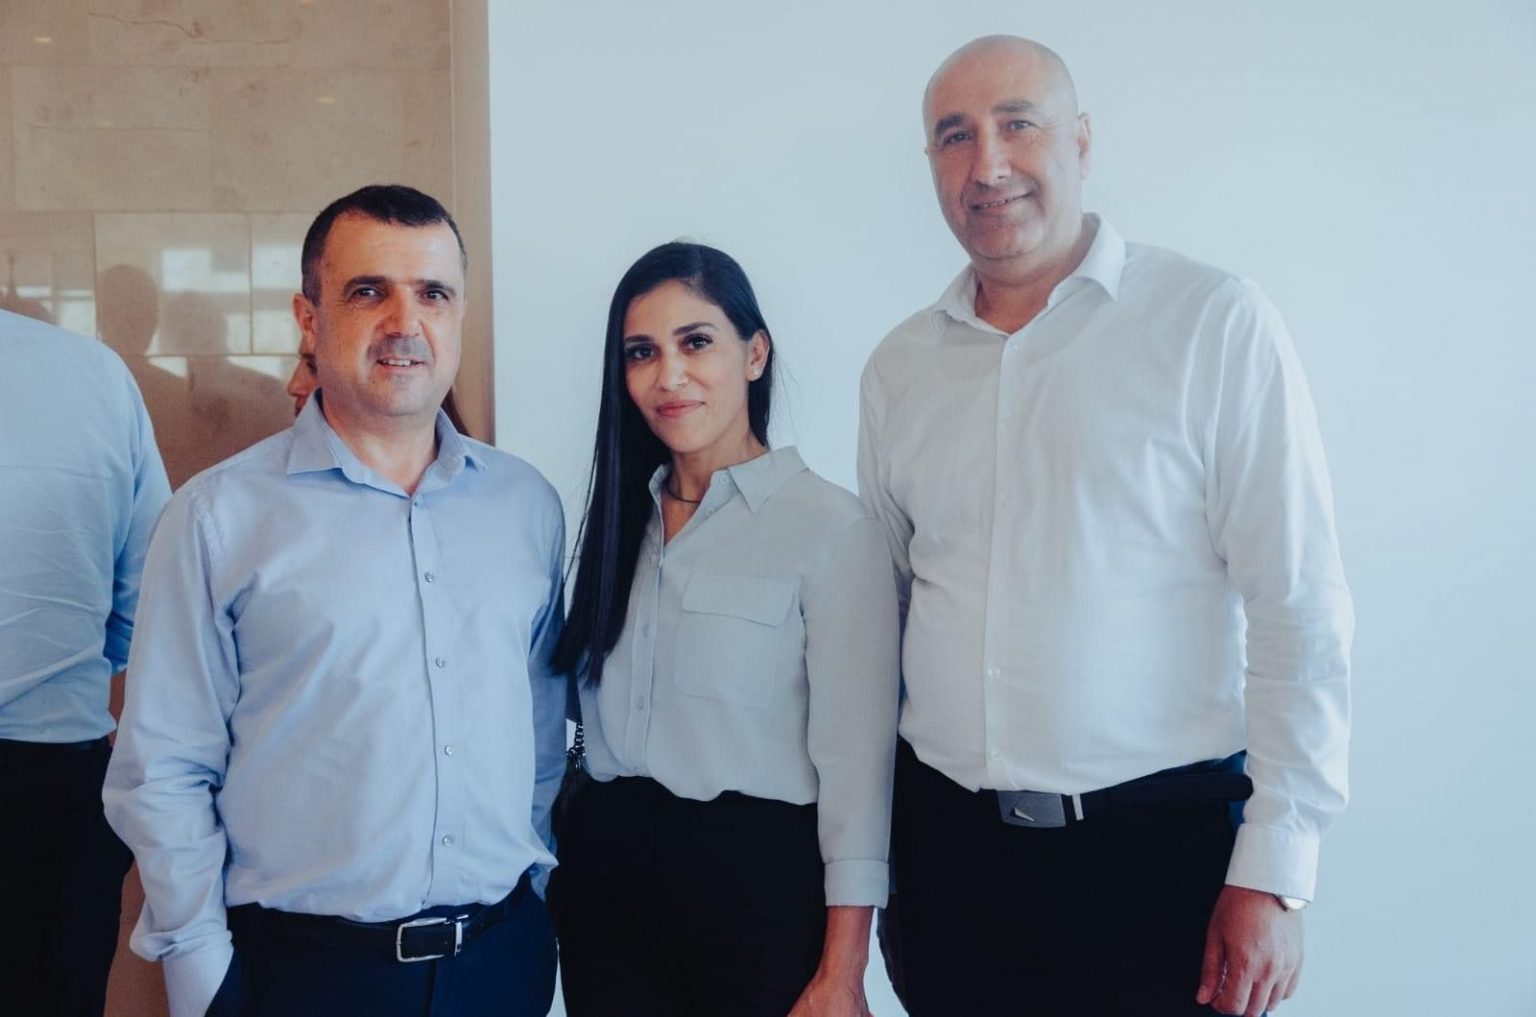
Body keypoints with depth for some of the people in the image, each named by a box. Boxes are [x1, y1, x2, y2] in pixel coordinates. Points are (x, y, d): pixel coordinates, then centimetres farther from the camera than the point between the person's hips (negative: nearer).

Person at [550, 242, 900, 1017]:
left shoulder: (831, 527, -11)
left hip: (758, 878, -5)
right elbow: (593, 711, 10)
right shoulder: (616, 517, 8)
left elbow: (855, 756, -13)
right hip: (604, 874, 5)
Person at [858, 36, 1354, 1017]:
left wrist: (1274, 877, -12)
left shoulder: (1214, 323, -7)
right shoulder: (899, 367, 6)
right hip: (946, 843, 4)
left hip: (1159, 850, -3)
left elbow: (1299, 610, -9)